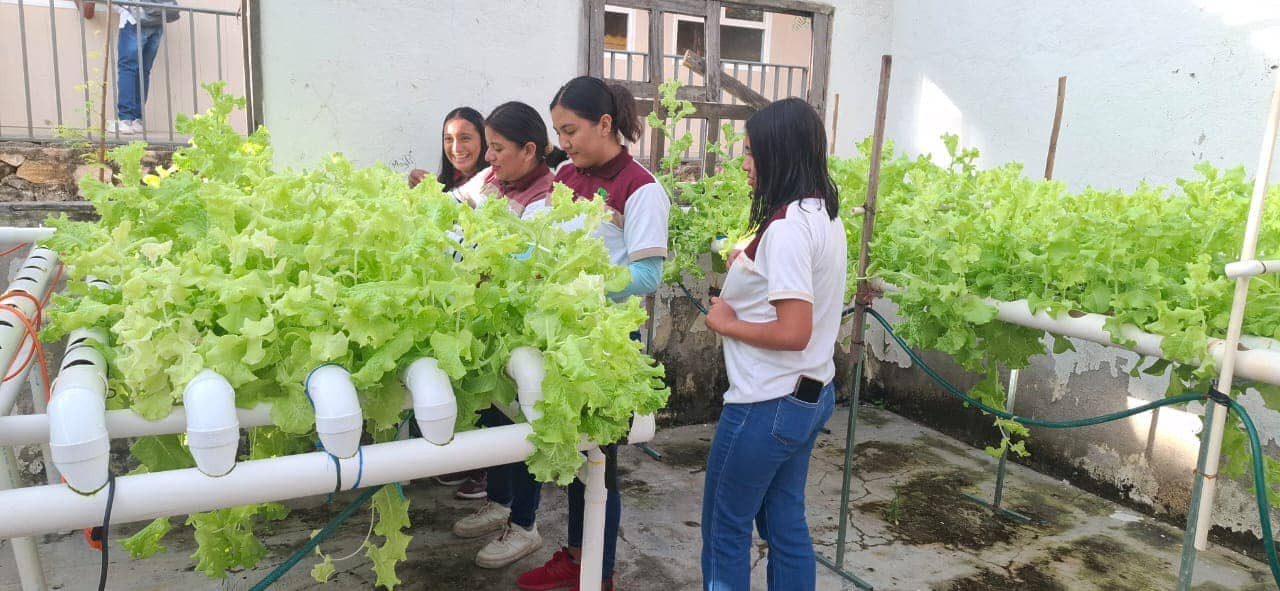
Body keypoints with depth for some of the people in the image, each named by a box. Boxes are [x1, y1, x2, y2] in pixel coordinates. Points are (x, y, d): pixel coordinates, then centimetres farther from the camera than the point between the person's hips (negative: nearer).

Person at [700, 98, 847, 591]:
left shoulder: (786, 226, -22)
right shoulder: (826, 215, 7)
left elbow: (793, 332, -26)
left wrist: (726, 323, -13)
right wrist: (750, 270, 8)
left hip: (768, 403, -9)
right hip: (809, 396, 9)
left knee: (724, 528, 9)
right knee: (785, 523, 20)